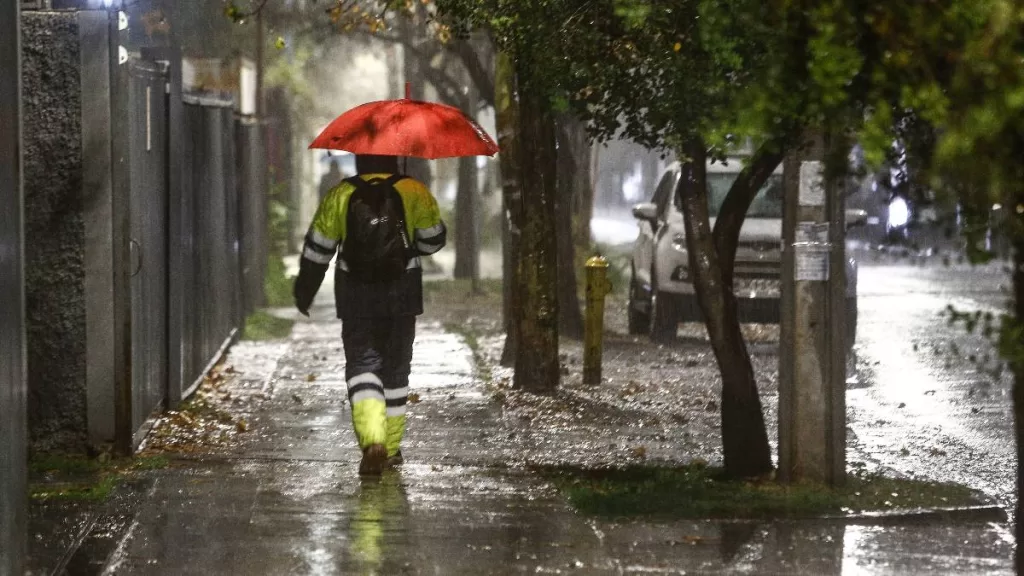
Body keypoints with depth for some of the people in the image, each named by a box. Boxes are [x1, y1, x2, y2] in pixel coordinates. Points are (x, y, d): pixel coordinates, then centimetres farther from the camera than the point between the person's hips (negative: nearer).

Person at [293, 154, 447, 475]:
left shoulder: (340, 196, -3)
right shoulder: (414, 193, -4)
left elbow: (317, 249, 1)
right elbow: (434, 240, 3)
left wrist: (304, 292, 13)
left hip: (356, 300, -1)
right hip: (401, 297, 1)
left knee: (362, 365, -1)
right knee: (396, 367, 15)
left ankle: (372, 441, -24)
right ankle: (391, 449, 22)